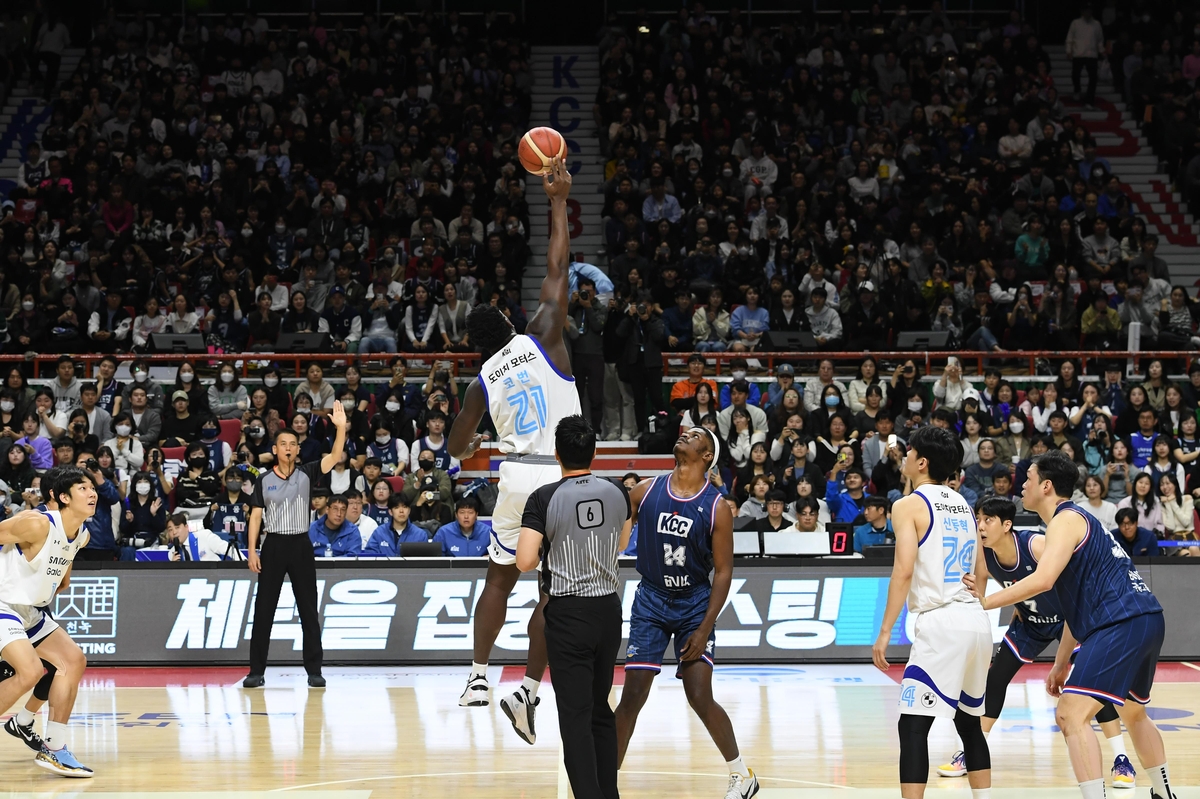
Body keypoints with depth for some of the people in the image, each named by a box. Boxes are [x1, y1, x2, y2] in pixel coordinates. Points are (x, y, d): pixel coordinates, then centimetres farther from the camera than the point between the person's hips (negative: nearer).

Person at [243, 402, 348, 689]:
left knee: (308, 610, 2)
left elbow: (334, 457, -12)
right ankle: (257, 671, 6)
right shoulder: (264, 481, 4)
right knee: (264, 610, 1)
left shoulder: (307, 474, 2)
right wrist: (252, 550, -6)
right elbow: (256, 516, 3)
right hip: (274, 546, 0)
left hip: (301, 546, 0)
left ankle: (314, 671, 6)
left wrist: (341, 428, -27)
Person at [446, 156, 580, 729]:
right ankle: (527, 689, -7)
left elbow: (457, 449, 10)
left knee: (500, 577, 20)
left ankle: (477, 677, 18)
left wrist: (474, 445, 34)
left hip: (518, 474, 3)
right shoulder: (542, 339, -1)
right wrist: (558, 201, 9)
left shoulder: (483, 380, 5)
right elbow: (557, 271, 3)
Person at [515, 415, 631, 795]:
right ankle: (608, 793, 22)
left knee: (575, 716, -3)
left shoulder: (544, 498, -14)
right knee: (601, 710, 18)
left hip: (568, 614, -5)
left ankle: (589, 794, -9)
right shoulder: (616, 494, 1)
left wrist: (548, 550, 2)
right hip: (609, 608, 5)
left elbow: (525, 562, -17)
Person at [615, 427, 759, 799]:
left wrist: (705, 627, -13)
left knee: (700, 697, -8)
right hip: (651, 600, 2)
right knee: (632, 695, -4)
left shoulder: (717, 508, -9)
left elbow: (723, 571, -7)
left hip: (695, 603, -2)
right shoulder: (645, 492, -4)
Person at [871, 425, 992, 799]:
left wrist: (885, 632, -13)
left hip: (941, 623, -8)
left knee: (913, 725, -8)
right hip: (977, 621, 8)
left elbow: (904, 571, -15)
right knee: (969, 722, 19)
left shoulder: (909, 505, -5)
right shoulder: (964, 506, 18)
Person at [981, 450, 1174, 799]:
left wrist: (984, 602, -17)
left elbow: (1042, 580, -23)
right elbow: (1079, 602, 27)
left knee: (1072, 715, -15)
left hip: (1122, 623, -11)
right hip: (1145, 620, 11)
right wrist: (1062, 661, 28)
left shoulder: (1066, 520, -6)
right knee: (1133, 713, 30)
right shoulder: (1077, 519, 24)